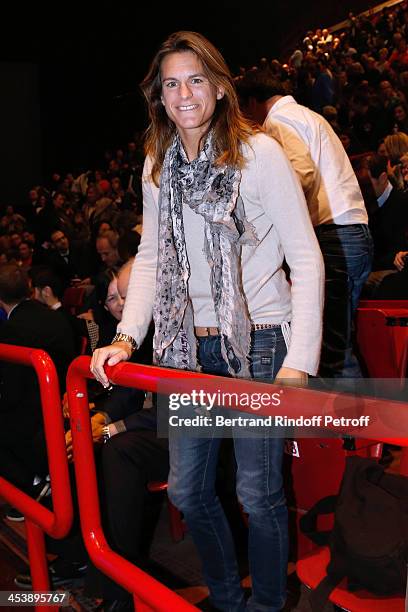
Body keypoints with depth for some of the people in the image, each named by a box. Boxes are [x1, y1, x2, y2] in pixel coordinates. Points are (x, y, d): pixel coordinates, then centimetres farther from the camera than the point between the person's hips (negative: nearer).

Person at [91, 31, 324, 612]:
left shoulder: (258, 151, -9)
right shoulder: (158, 165, 7)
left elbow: (306, 258, -11)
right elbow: (150, 256, 12)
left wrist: (299, 362, -19)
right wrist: (127, 336, -1)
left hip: (259, 341, -5)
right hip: (191, 345, 5)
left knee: (258, 493, 2)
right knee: (187, 490, 12)